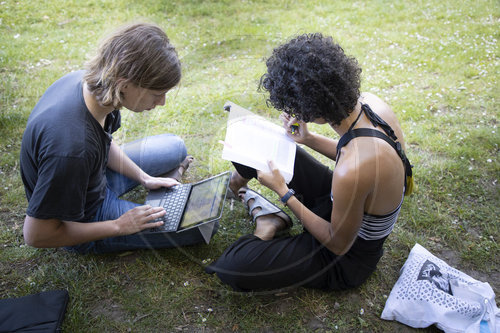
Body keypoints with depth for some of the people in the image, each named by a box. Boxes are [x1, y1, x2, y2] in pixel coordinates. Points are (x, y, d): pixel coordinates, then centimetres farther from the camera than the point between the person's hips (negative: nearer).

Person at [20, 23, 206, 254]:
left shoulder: (85, 80, -18)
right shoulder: (72, 148, -43)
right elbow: (36, 235, -31)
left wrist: (144, 178, -2)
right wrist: (118, 226, -23)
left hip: (94, 178, 7)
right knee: (202, 226, -7)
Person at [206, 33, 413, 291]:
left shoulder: (351, 172, -42)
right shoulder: (368, 102, -17)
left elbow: (339, 245, -24)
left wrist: (283, 192, -22)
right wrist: (309, 139, -7)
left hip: (349, 258, -7)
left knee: (231, 267, -25)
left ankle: (270, 221, 0)